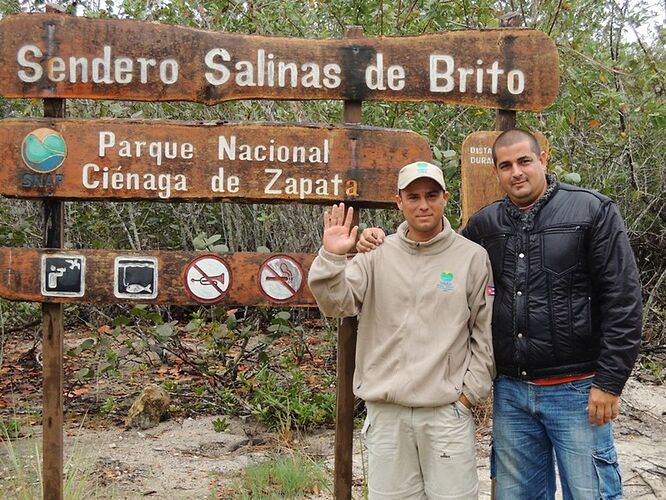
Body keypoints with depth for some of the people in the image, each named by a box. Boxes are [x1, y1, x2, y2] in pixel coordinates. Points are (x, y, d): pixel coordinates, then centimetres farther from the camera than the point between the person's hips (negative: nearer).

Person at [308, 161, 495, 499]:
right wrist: (331, 258, -19)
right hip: (385, 410, 2)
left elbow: (486, 333, 3)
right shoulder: (377, 255, 5)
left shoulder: (472, 257, 1)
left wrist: (470, 391, 0)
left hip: (448, 410, -1)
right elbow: (336, 304, -4)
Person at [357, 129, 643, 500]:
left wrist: (610, 382, -11)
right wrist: (386, 243, 2)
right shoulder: (485, 224, 8)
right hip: (511, 390, 4)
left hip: (575, 388, -4)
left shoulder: (592, 211, -4)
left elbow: (622, 300, -7)